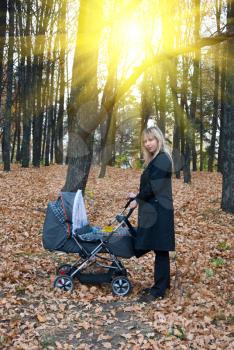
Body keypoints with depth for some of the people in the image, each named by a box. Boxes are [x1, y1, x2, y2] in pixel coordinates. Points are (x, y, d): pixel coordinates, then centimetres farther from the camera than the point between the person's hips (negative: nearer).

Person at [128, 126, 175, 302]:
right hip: (154, 210, 9)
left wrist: (137, 200, -7)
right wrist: (138, 196, 10)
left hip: (159, 212, -9)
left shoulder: (162, 160, -14)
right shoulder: (155, 159, 16)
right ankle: (162, 284, 25)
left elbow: (153, 187, -18)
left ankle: (159, 290, 6)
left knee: (160, 250, -2)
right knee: (160, 250, 15)